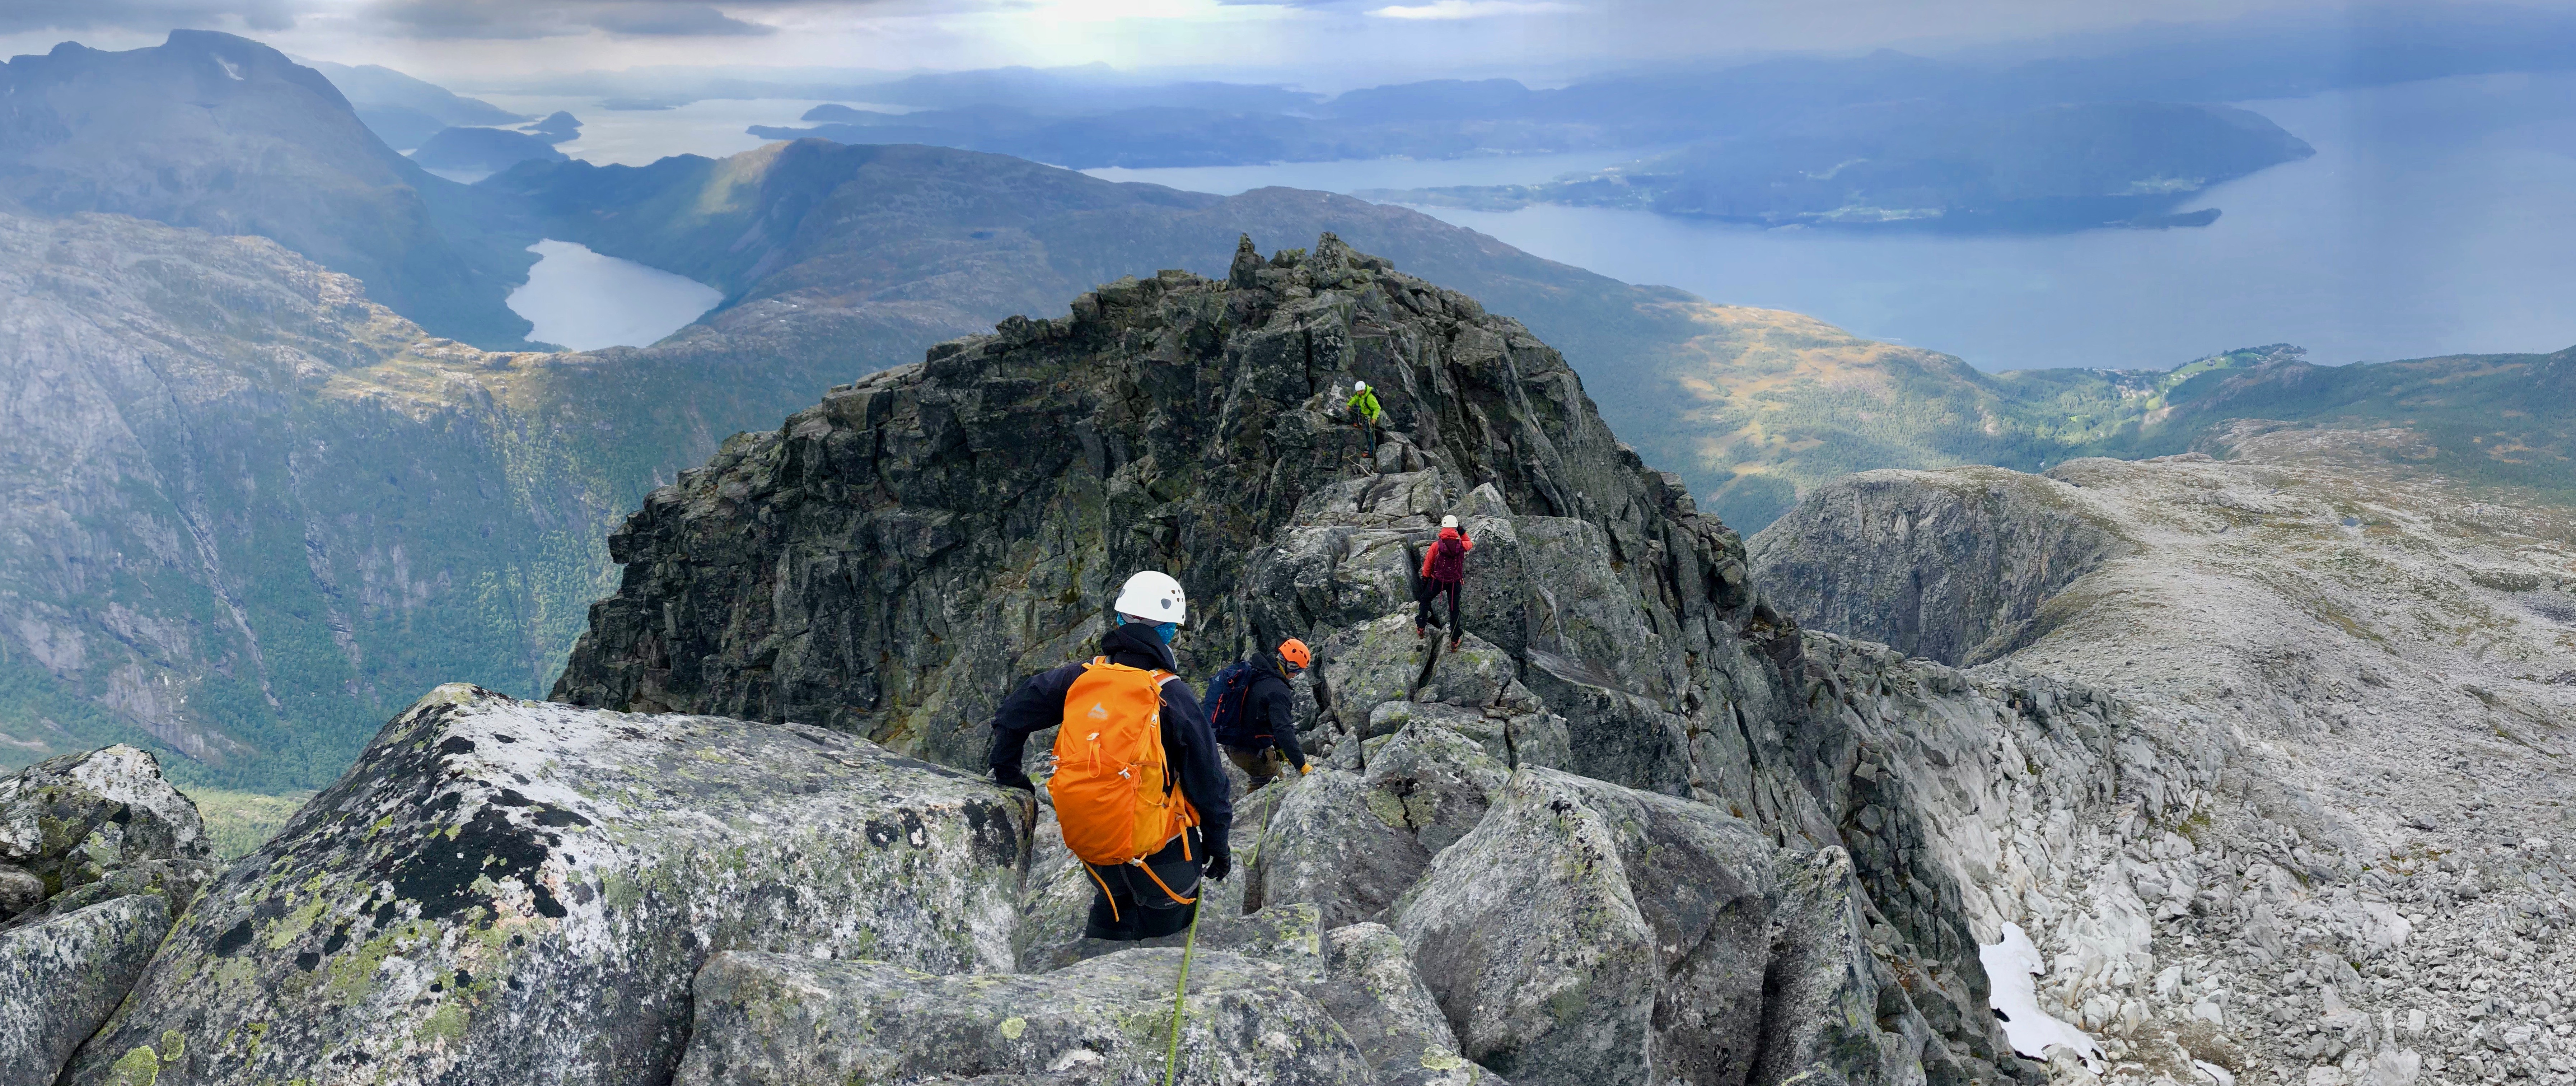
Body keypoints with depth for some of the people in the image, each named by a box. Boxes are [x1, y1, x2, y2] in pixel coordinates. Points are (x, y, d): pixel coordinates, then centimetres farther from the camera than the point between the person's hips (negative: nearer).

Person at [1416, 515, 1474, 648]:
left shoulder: (1436, 546, -18)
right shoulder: (1461, 545, -14)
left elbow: (1428, 565, -6)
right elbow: (1470, 544, 14)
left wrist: (1425, 579, 9)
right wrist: (1462, 531, 12)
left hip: (1438, 580, -1)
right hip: (1455, 582, 1)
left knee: (1426, 599, 24)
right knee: (1454, 609, 13)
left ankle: (1421, 628, 27)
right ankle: (1455, 640, 16)